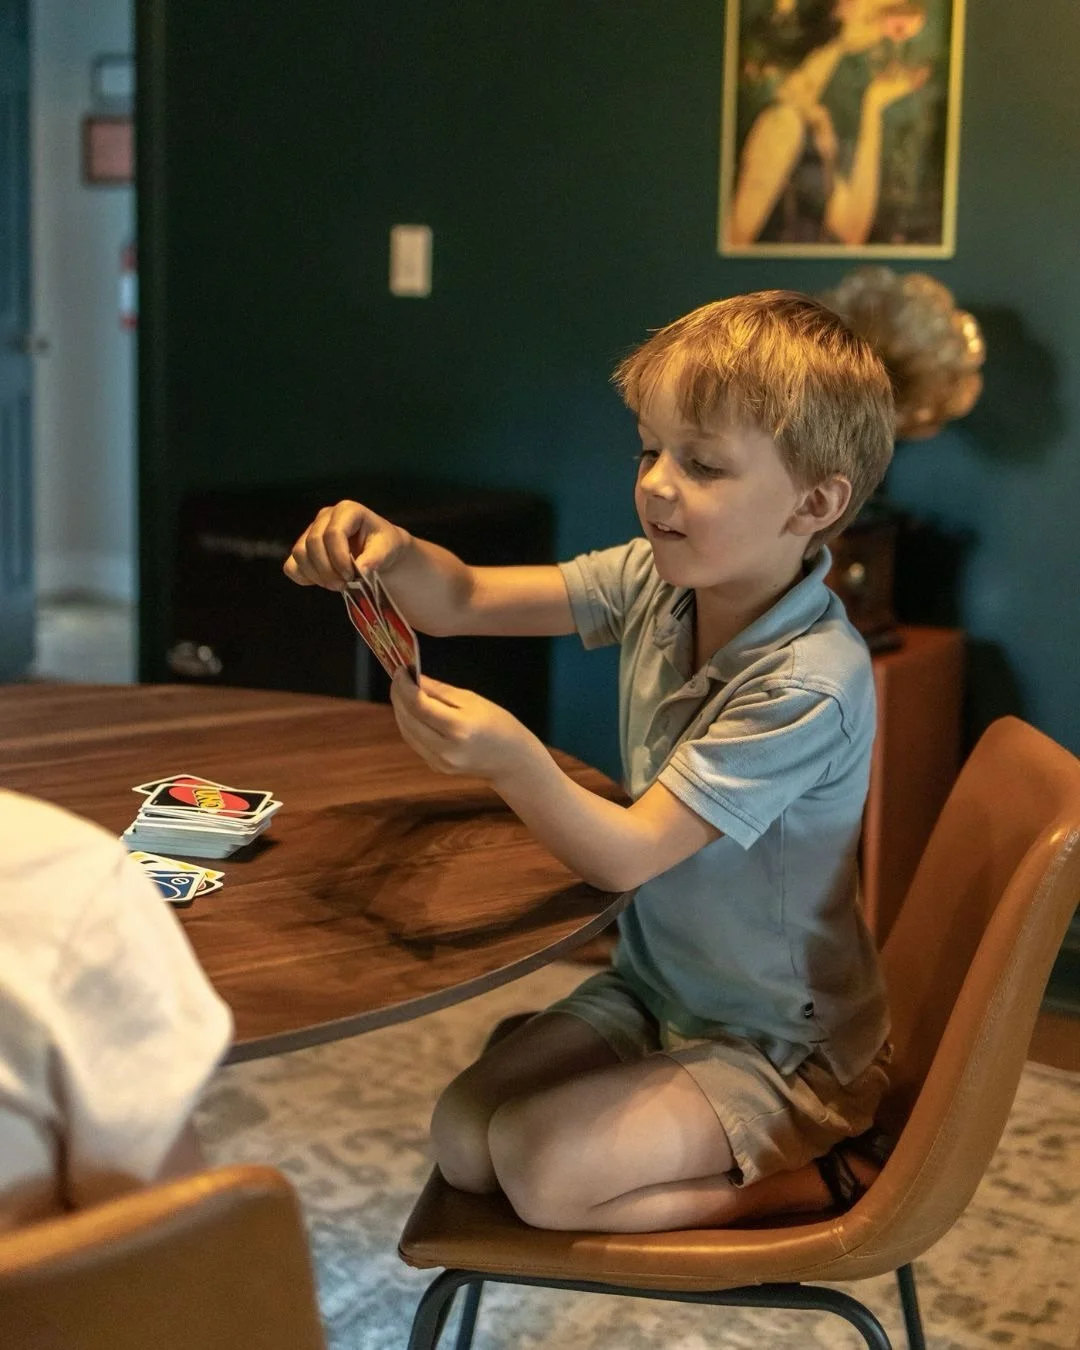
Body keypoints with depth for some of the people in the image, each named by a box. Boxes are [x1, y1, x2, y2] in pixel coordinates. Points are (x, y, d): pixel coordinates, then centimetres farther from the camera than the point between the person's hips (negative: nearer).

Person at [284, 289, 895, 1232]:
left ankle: (817, 1180, -1)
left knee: (541, 1167, -22)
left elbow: (628, 855, -30)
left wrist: (515, 762, -47)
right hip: (652, 987, 7)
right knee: (461, 1138, -4)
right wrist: (394, 554, -24)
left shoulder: (811, 683, -29)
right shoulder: (656, 582, -7)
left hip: (783, 1047, -7)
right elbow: (464, 602, -2)